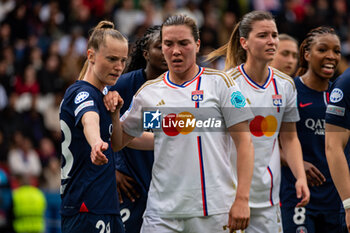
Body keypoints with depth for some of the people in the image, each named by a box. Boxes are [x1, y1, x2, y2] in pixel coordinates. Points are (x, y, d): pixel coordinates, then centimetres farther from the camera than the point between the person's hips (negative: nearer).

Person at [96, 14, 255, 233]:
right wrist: (113, 113, -3)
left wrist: (241, 199, -11)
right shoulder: (148, 92, 10)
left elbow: (244, 143, -3)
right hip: (162, 212, 2)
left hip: (214, 211, -2)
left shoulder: (220, 83, 0)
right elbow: (118, 142, 17)